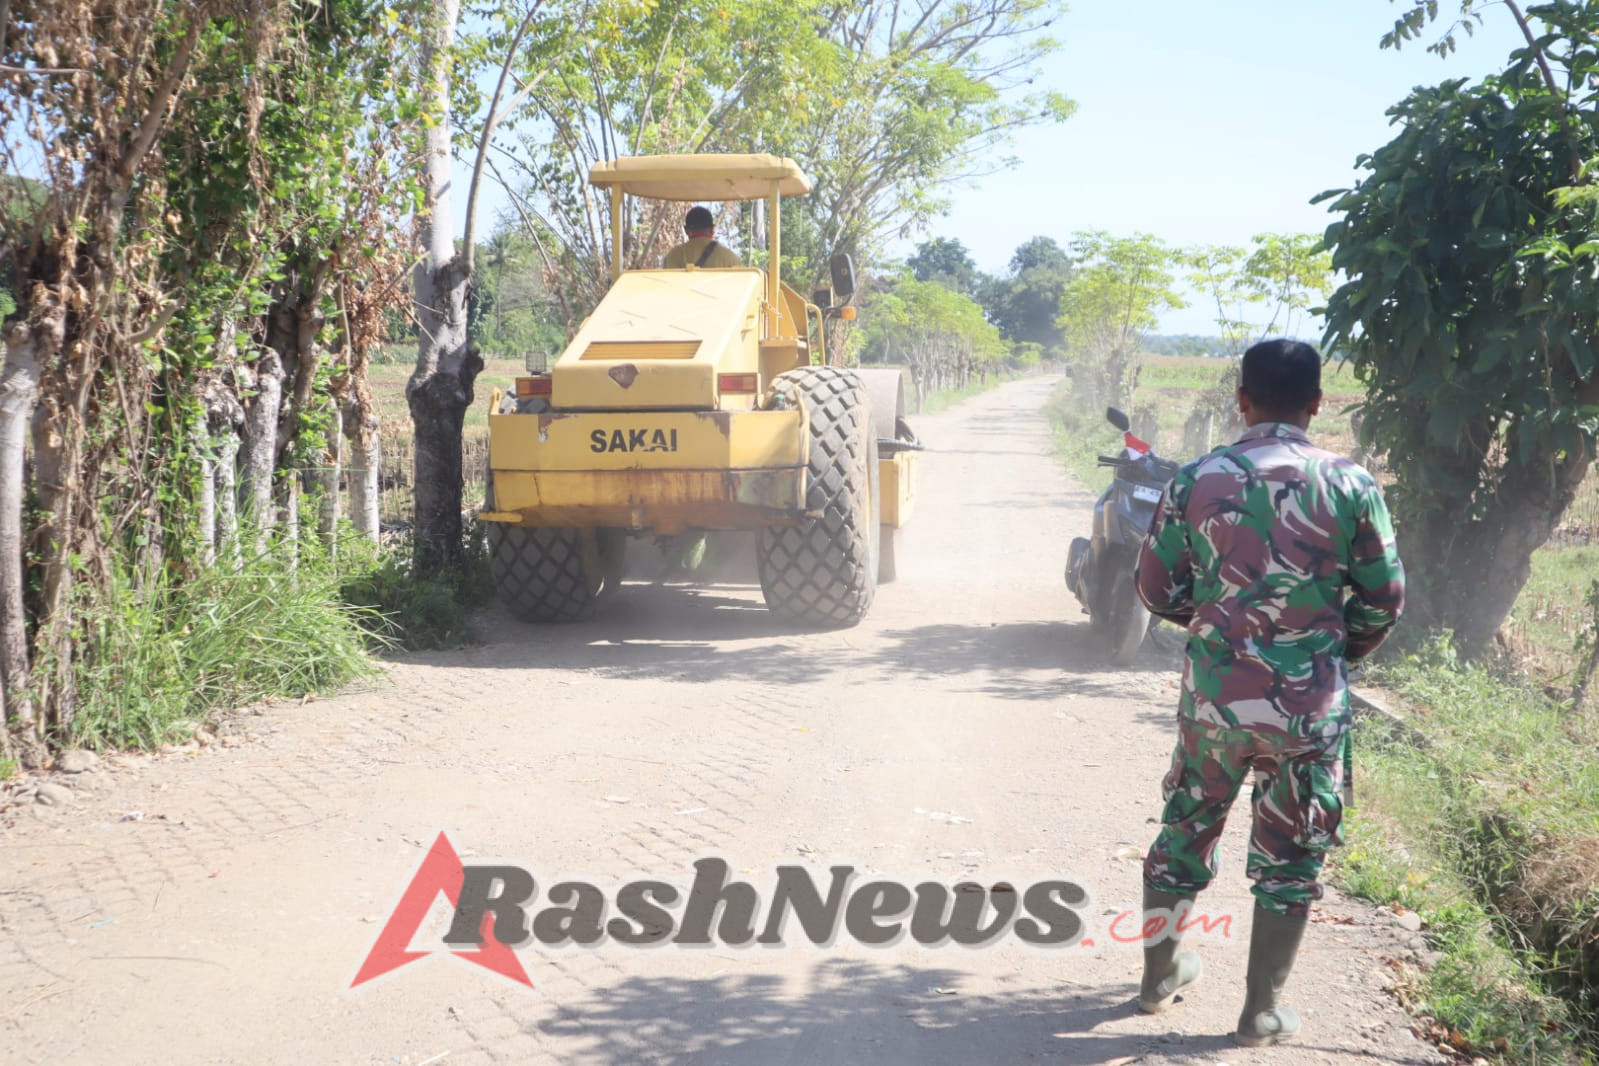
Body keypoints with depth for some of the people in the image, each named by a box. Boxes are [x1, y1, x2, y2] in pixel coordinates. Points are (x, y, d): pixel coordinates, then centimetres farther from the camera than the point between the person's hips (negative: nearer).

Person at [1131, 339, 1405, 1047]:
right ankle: (1262, 1012, 20)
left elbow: (1156, 589, 0)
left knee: (1184, 833, 20)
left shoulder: (1196, 481, -6)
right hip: (1310, 706, -1)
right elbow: (1384, 600, -2)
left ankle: (1159, 975, 35)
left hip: (1214, 695, 2)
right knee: (1289, 857, 12)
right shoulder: (1350, 485, -8)